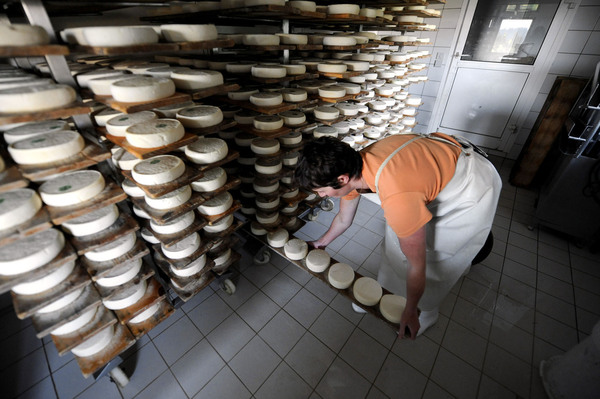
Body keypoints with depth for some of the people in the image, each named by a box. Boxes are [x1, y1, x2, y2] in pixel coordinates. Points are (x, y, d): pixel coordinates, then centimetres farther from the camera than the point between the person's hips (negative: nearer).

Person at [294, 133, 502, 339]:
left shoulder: (398, 200, -43)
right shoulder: (351, 168, -19)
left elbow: (417, 266, -27)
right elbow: (343, 220, 2)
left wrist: (410, 312, -11)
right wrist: (322, 242, 17)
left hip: (474, 185, -6)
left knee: (434, 255, 2)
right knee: (397, 235, 8)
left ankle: (427, 312, 29)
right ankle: (389, 291, 30)